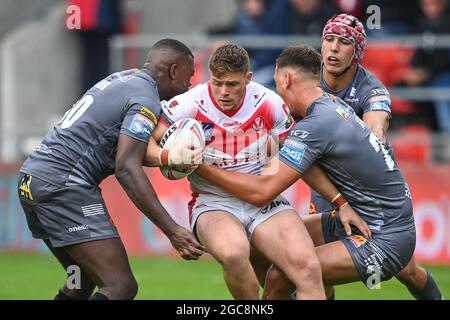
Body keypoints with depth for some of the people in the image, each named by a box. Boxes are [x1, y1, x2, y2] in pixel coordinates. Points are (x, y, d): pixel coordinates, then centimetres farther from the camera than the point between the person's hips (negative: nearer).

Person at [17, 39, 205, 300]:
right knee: (121, 286, -13)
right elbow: (127, 168, -20)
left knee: (84, 281, 22)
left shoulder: (123, 79, 19)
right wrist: (172, 230, -24)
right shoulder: (145, 100, -9)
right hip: (63, 185, -10)